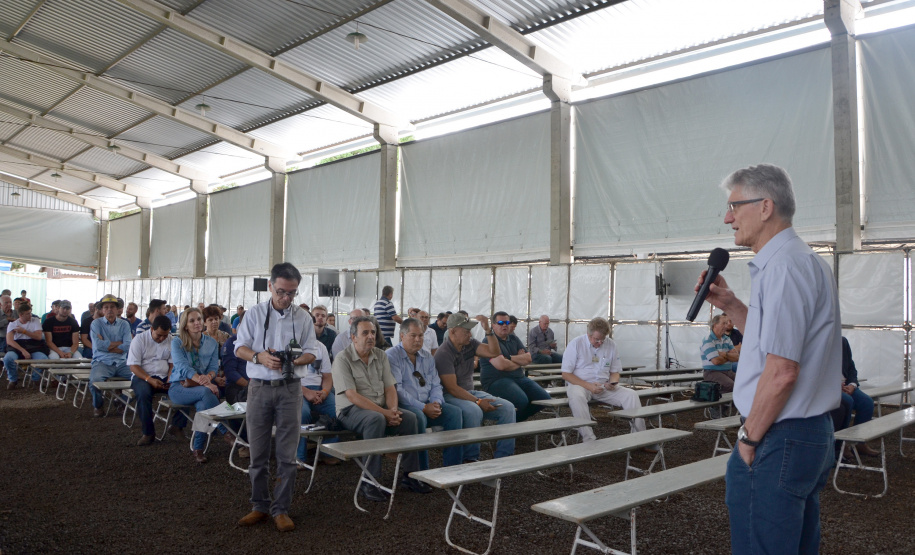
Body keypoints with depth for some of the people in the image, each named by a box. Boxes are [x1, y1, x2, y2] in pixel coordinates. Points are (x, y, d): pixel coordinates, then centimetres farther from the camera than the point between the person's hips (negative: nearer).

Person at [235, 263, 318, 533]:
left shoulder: (303, 317, 4)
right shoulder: (254, 314, 3)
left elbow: (312, 352, 4)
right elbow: (240, 348, 3)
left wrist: (294, 361, -17)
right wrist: (259, 357, -17)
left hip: (290, 389, 0)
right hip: (259, 388, 0)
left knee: (287, 454, 2)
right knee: (258, 452, 8)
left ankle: (280, 509, 14)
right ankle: (259, 506, 23)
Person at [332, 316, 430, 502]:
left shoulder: (381, 356, 9)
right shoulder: (343, 359, -10)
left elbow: (390, 388, 6)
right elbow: (352, 396, -18)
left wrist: (393, 410, -16)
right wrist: (385, 413, -23)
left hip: (380, 409, 6)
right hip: (351, 410, -6)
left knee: (409, 418, -17)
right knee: (376, 419, -36)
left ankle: (410, 475, -7)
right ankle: (369, 481, -29)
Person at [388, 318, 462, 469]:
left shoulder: (427, 357, 18)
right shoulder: (391, 356, -5)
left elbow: (436, 385, 17)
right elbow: (397, 390, -14)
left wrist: (436, 403, -6)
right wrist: (424, 408, -18)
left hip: (427, 405, 6)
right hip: (403, 406, -6)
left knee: (455, 412, -16)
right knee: (418, 416, -37)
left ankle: (452, 467, -13)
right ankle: (421, 471, -27)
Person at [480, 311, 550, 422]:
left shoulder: (514, 339, 19)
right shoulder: (488, 340, -6)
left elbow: (528, 358, 7)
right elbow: (501, 365, -18)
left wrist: (510, 358, -8)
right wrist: (519, 361, 1)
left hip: (519, 378, 8)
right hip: (496, 381, -8)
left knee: (544, 398, -6)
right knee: (521, 400, -32)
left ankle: (518, 420, 11)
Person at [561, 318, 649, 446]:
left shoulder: (611, 345, 6)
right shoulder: (576, 344, -6)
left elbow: (615, 372, 15)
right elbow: (566, 374, -6)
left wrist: (613, 383, -10)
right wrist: (588, 386, -18)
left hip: (604, 386, 4)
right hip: (580, 384, -4)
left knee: (631, 395, -18)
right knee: (576, 397, -38)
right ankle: (589, 440, -41)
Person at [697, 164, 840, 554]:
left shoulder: (783, 266, -19)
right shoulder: (804, 259, 15)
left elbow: (781, 371, -24)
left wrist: (749, 438, -14)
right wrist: (731, 306, 11)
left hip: (778, 441, -11)